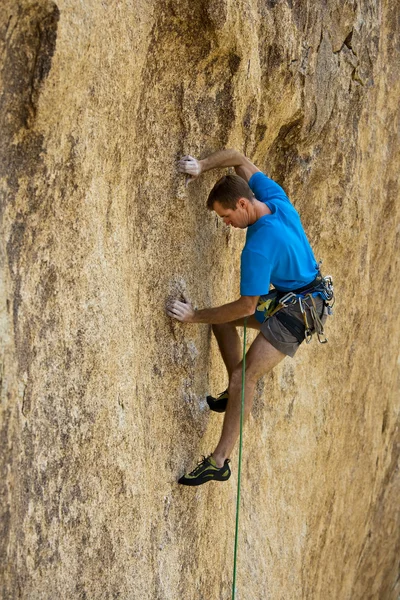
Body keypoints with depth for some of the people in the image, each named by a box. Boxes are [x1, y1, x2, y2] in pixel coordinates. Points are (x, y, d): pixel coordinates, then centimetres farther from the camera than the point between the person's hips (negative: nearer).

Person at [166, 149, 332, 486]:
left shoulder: (258, 248, -30)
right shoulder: (276, 199, -7)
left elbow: (247, 307, -24)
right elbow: (238, 159, 7)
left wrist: (195, 316, -17)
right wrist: (203, 166, -10)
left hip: (297, 311, -10)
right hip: (285, 297, 10)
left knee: (244, 377, -16)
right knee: (223, 321, 16)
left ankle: (219, 462, -13)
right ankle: (236, 391, 20)